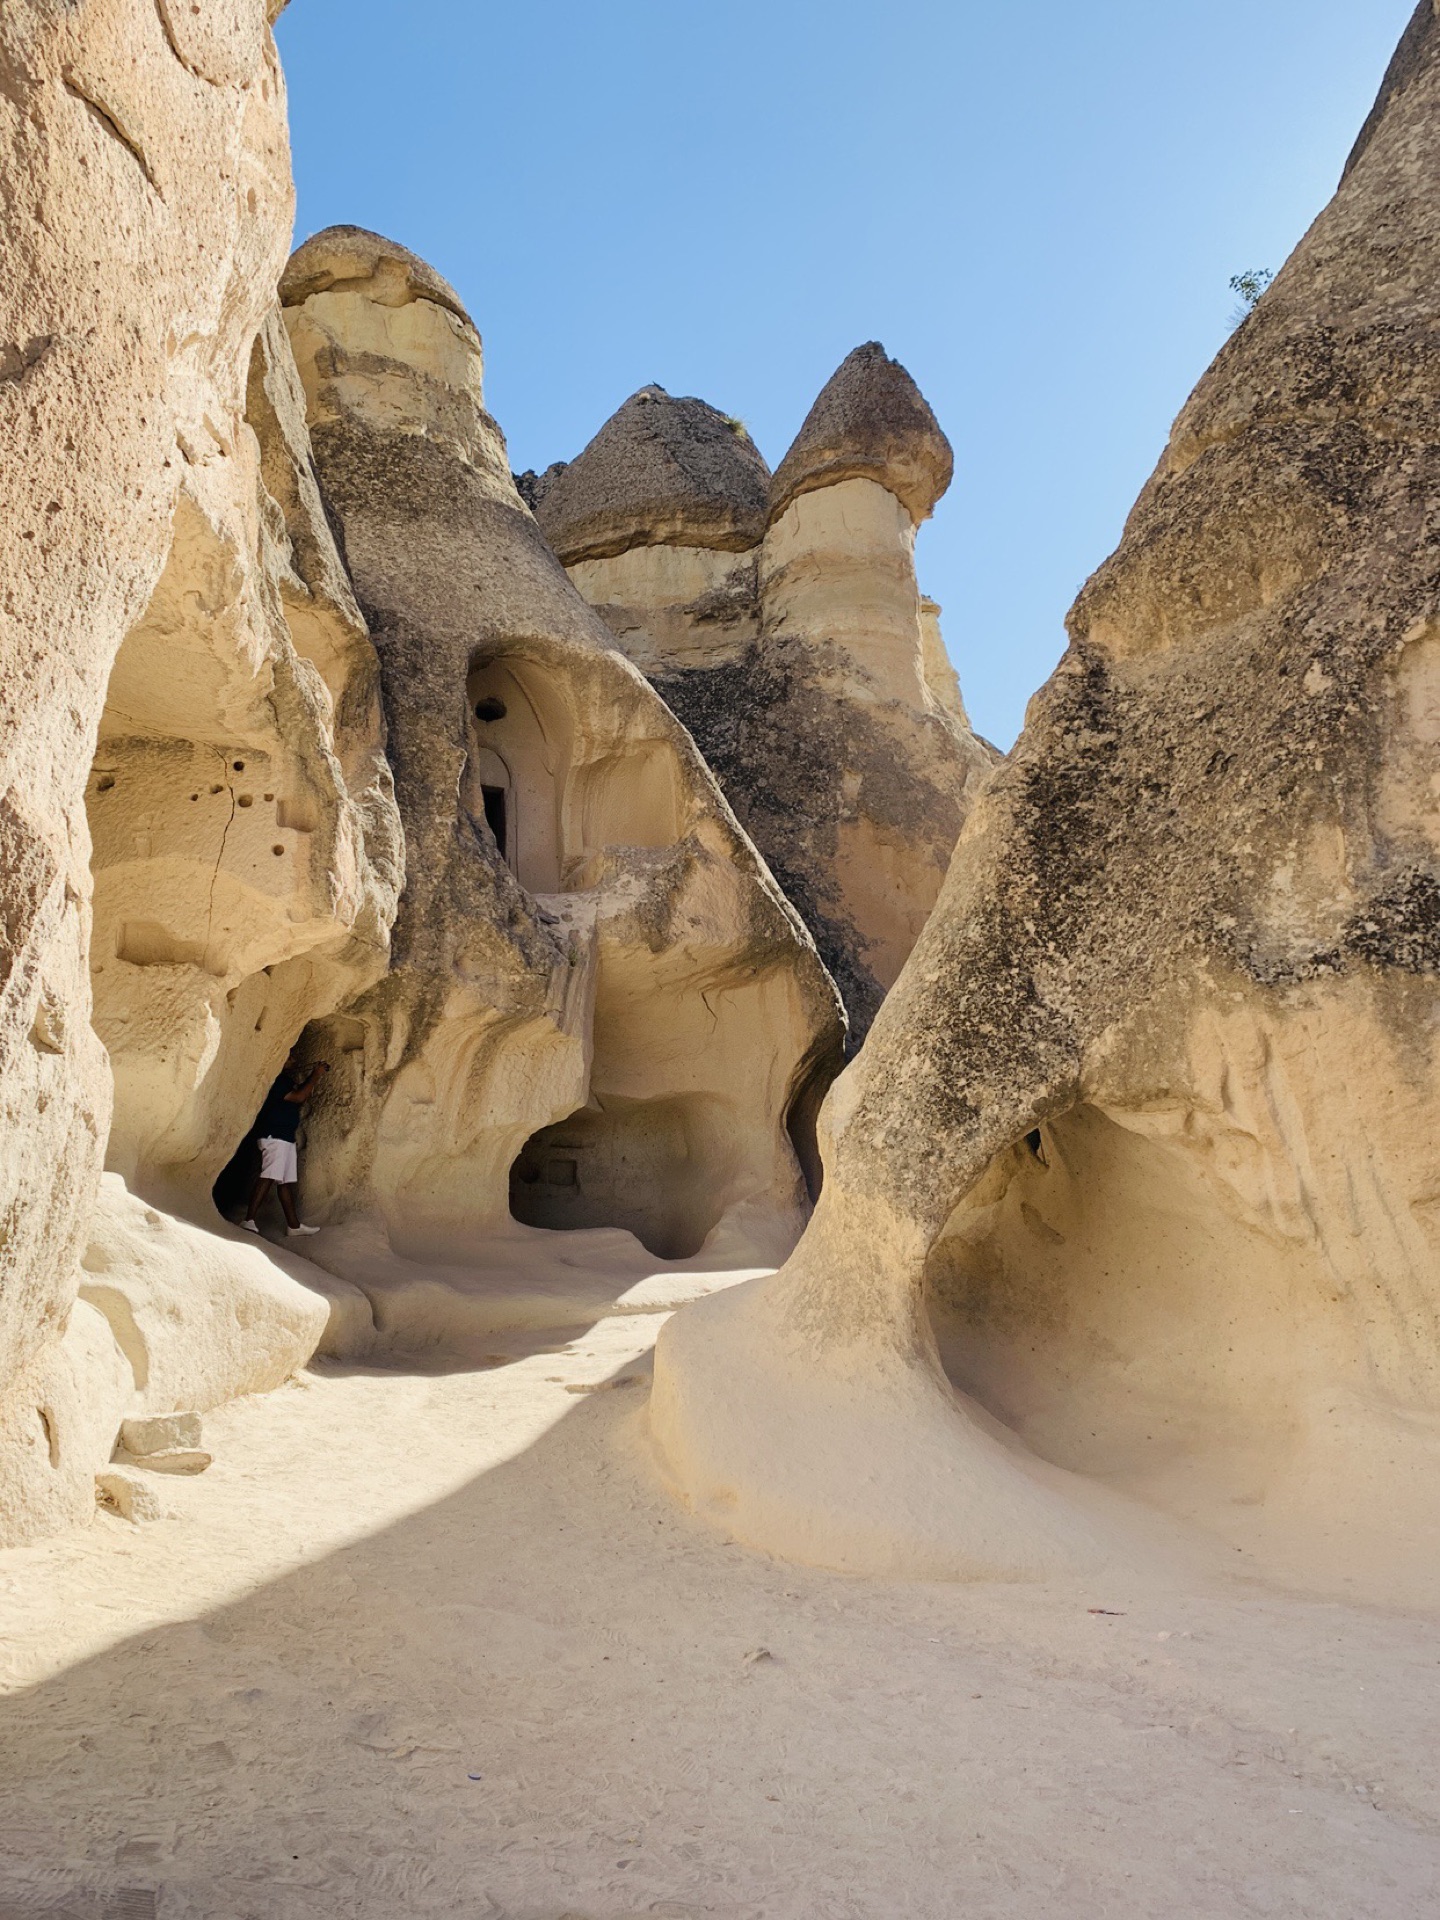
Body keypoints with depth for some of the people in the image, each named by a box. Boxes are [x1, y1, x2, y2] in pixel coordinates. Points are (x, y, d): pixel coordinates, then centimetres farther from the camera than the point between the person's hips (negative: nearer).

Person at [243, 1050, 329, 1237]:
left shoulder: (285, 1080, 21)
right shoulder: (276, 1080, -11)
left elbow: (300, 1100, 23)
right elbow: (298, 1097, -16)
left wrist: (314, 1078, 15)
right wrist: (315, 1076, -7)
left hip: (286, 1137, 11)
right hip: (274, 1136, -11)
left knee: (287, 1182, 9)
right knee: (268, 1177, -18)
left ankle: (294, 1225, 10)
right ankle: (249, 1220, -22)